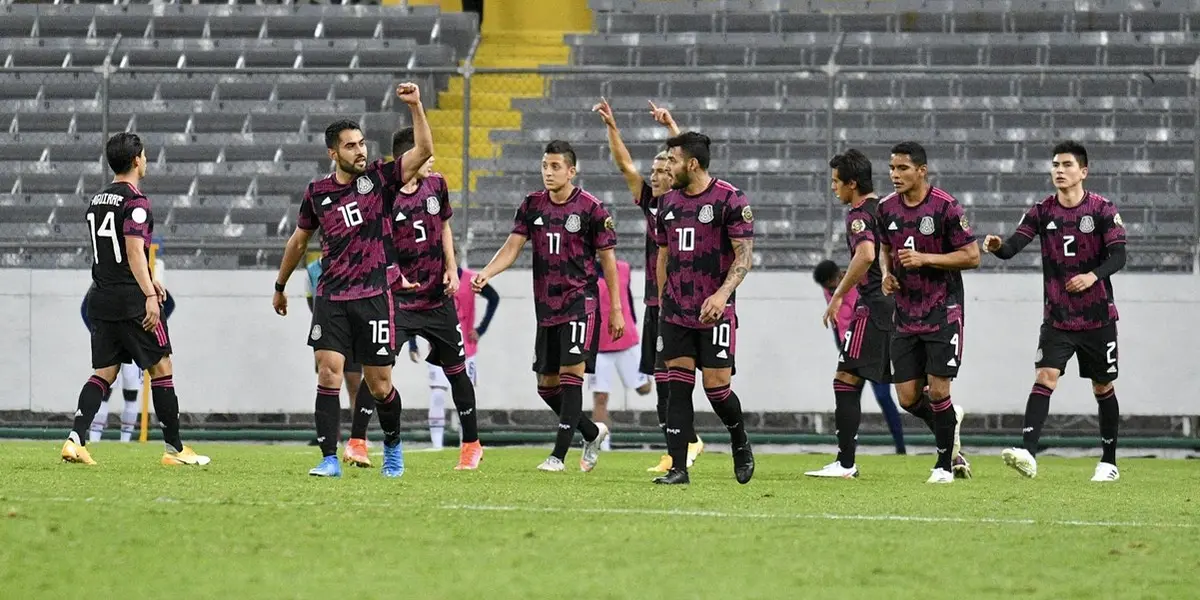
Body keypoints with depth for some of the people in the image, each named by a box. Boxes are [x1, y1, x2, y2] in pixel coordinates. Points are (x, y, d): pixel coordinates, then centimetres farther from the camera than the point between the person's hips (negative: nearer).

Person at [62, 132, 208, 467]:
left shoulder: (97, 202, 15)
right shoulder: (135, 202, -12)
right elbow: (134, 251, -21)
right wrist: (149, 296, -23)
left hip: (101, 300, 7)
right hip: (132, 301, -7)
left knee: (104, 373, 8)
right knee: (161, 369, 3)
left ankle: (75, 439, -8)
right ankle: (174, 449, 6)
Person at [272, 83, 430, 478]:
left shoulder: (379, 178, 1)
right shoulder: (317, 193, 5)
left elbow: (424, 151, -10)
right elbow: (299, 241, 20)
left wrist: (415, 106, -19)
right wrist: (280, 287, 28)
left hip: (374, 297, -1)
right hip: (331, 297, 1)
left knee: (379, 383, 4)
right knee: (329, 371, -13)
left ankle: (393, 445, 30)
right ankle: (329, 459, -11)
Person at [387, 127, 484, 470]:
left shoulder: (435, 186, 2)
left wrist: (451, 269, 8)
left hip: (438, 298, 5)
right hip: (400, 299, -5)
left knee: (456, 370, 14)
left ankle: (471, 444, 28)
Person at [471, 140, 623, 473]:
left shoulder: (591, 208, -7)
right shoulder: (532, 205, 6)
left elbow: (608, 259, -2)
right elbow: (512, 247, 1)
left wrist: (616, 309, -2)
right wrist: (486, 273, -19)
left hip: (580, 302, -6)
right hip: (546, 306, 6)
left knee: (571, 373, -14)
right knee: (547, 385, 8)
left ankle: (558, 455, -14)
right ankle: (593, 433, 30)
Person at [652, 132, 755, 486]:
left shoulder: (730, 200, -8)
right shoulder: (668, 203, 11)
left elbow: (745, 254, -11)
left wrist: (722, 293, -25)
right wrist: (663, 303, 18)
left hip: (714, 311, -5)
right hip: (676, 312, 5)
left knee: (716, 387, -6)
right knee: (678, 387, -1)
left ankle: (740, 444, 23)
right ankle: (678, 468, -1)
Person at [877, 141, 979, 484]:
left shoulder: (945, 207, -13)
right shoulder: (887, 209, 5)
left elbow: (971, 256, -11)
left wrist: (924, 259, -19)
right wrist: (886, 273, 1)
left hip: (942, 312, -5)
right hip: (906, 314, 5)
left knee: (937, 390, -8)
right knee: (908, 397, 1)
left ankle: (945, 465, 8)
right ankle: (950, 422, 33)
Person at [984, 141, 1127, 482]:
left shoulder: (1102, 210, -5)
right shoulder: (1042, 212, 1)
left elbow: (1118, 256, -10)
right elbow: (1014, 246, -10)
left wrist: (1094, 275, -28)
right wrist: (998, 247, -33)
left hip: (1098, 317, -1)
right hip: (1057, 317, 1)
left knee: (1103, 388, 8)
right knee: (1044, 377, -16)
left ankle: (1109, 462, 22)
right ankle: (1028, 454, -27)